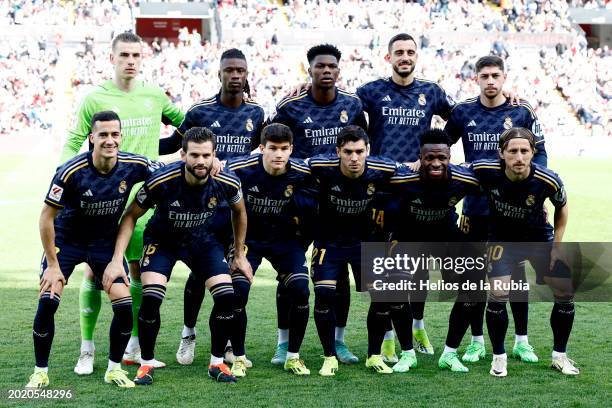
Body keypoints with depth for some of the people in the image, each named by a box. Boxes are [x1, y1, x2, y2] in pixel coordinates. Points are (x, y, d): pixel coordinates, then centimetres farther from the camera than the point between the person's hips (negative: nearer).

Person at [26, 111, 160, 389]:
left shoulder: (133, 166, -18)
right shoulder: (71, 172, -28)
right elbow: (47, 217, -18)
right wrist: (53, 265, -16)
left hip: (106, 242, 3)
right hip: (66, 240, -2)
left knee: (124, 305, -11)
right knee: (48, 302, -16)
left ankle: (114, 368, 11)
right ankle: (40, 372, 3)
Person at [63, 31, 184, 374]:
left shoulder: (155, 96, 9)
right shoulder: (95, 98, -1)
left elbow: (188, 123, 22)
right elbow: (73, 144, 2)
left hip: (141, 197, 3)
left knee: (140, 269, 6)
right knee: (95, 270, -4)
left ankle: (134, 348, 18)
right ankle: (87, 349, 7)